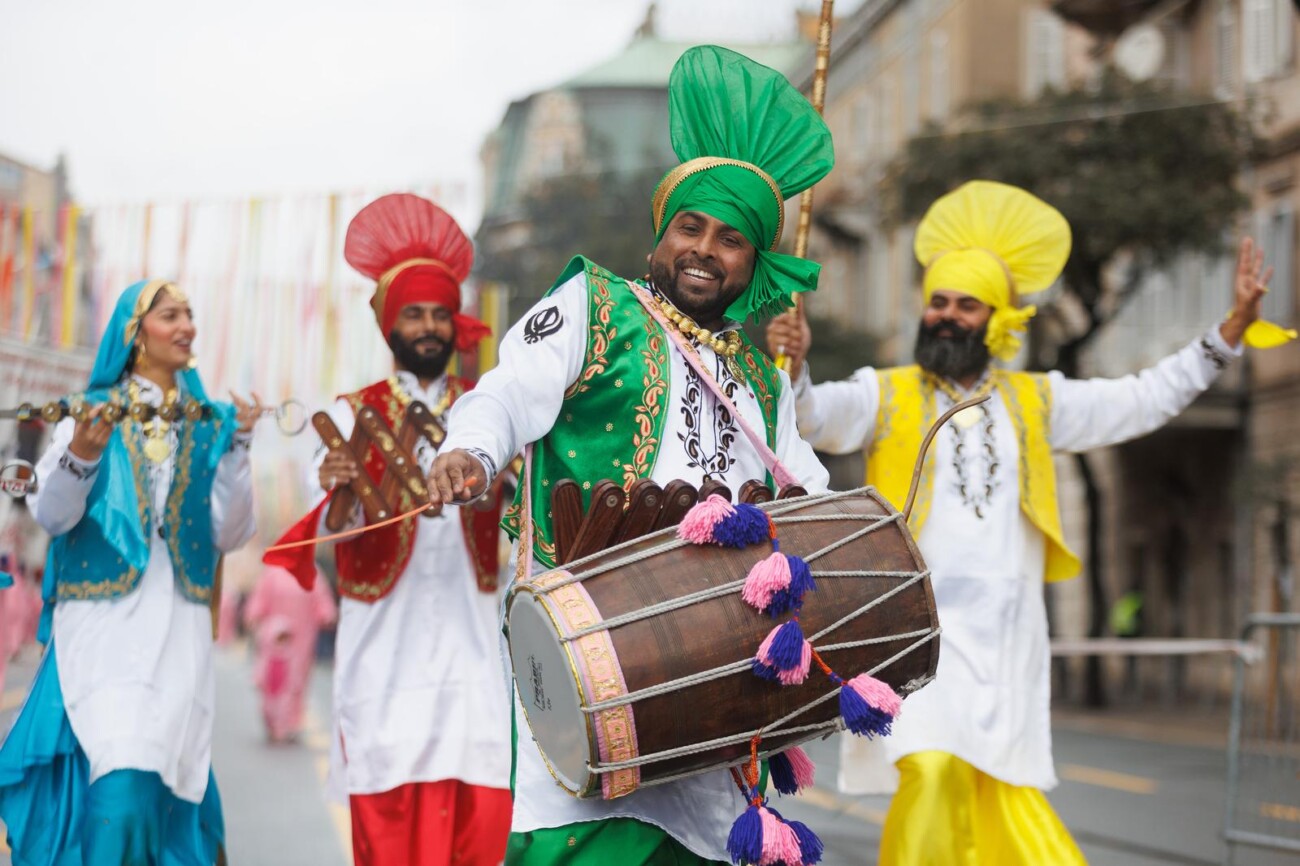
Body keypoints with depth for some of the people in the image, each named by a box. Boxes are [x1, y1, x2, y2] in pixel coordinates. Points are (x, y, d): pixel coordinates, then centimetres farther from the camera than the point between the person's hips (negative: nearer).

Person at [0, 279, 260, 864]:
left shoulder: (210, 425, 11)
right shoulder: (92, 414, 6)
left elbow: (229, 535, 3)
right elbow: (50, 515, -5)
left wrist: (236, 452, -8)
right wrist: (79, 457, -22)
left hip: (179, 627, 3)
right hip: (104, 623, -2)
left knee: (166, 786, -2)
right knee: (120, 789, -17)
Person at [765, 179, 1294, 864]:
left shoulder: (1034, 402, 15)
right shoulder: (887, 395, 5)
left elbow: (1143, 401, 16)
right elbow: (816, 417, -11)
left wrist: (1232, 328, 10)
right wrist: (792, 369, -33)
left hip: (1006, 641, 3)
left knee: (1006, 797, 0)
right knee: (935, 772, -24)